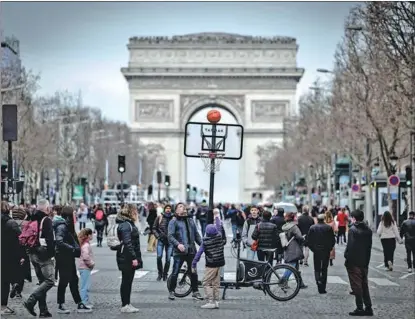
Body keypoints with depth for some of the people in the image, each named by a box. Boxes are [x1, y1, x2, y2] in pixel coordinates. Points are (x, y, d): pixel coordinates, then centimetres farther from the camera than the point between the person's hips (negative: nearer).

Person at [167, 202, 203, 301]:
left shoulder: (190, 221, 17)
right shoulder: (173, 222, -1)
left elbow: (197, 235, 19)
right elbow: (170, 236, -10)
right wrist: (178, 244, -24)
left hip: (191, 251, 5)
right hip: (179, 252, -5)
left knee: (193, 272, 9)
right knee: (175, 273, -1)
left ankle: (195, 292, 19)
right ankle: (171, 291, 13)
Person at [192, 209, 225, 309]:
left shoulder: (205, 241, -9)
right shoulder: (219, 236, 0)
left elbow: (198, 254, -8)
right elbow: (219, 226, 18)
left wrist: (193, 265, -1)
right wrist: (217, 215, 32)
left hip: (211, 265, -5)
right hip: (219, 263, 5)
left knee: (206, 283, -2)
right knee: (216, 283, 11)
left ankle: (211, 302, -12)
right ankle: (216, 302, 10)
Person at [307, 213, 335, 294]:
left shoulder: (312, 228, -3)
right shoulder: (329, 228, -3)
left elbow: (308, 240, -2)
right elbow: (333, 240, -1)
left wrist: (313, 248, 9)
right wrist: (329, 248, 12)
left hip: (316, 251, -1)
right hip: (326, 251, 1)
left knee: (317, 269, 8)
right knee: (324, 269, 8)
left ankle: (318, 280, -20)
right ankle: (323, 288, 8)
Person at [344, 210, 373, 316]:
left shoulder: (353, 230, -13)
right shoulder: (368, 230, 7)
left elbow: (350, 246, -18)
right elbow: (369, 246, 10)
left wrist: (347, 258, -9)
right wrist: (367, 261, 14)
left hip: (354, 262, -6)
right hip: (364, 262, 7)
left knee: (356, 285, -1)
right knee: (364, 285, 13)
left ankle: (360, 308, 0)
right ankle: (368, 307, 14)